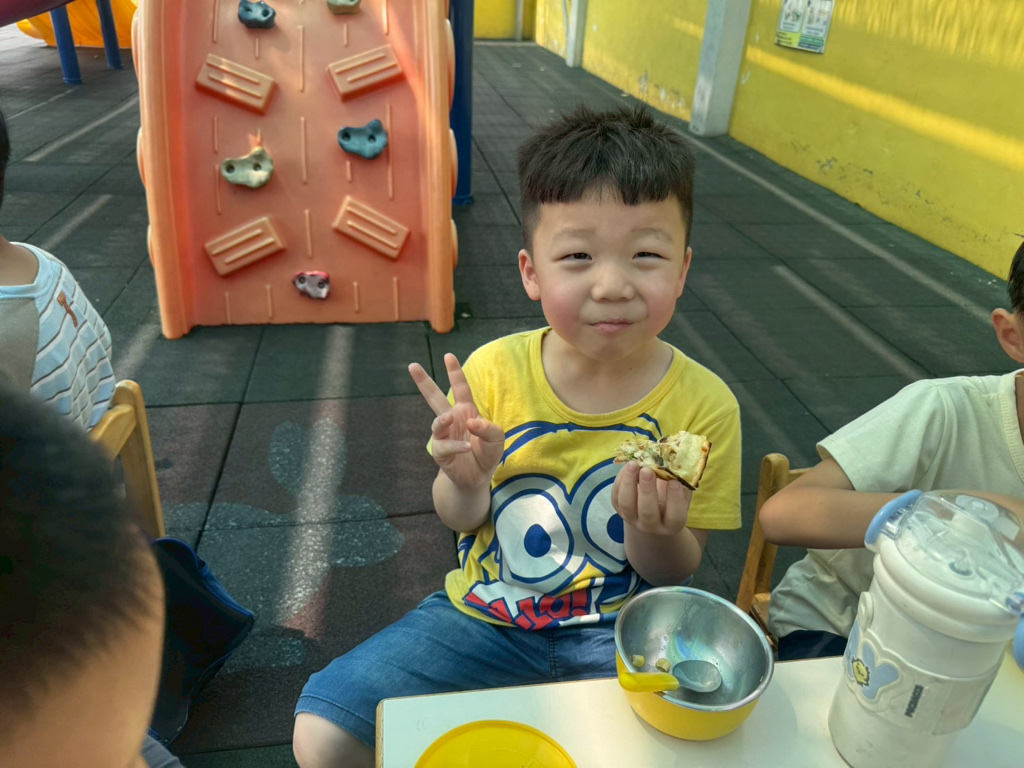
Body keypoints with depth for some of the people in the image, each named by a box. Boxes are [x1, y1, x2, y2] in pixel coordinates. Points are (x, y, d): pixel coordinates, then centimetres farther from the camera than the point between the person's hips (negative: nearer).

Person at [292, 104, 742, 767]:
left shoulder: (705, 406, -13)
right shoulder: (493, 371, -12)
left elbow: (676, 573, -3)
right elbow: (463, 519, 2)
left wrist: (655, 531, -27)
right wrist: (466, 482, -22)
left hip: (619, 627, 0)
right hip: (485, 613, 1)